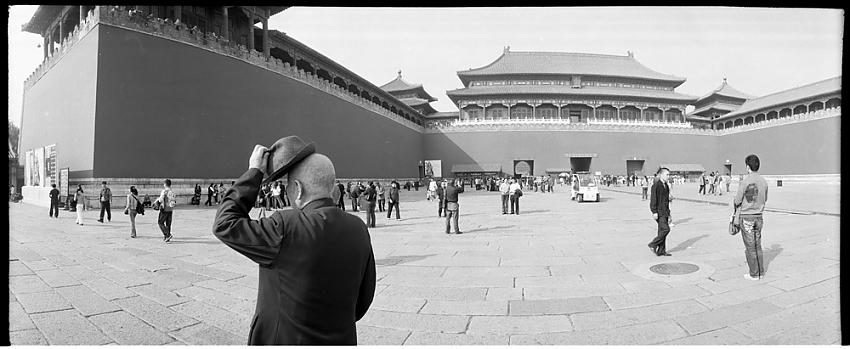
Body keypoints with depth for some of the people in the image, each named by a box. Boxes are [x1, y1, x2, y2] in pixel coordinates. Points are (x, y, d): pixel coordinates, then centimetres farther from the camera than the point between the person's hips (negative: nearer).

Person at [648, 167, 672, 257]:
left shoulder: (666, 186, 14)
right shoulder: (656, 185, -11)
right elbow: (653, 199, -14)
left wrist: (668, 213, 21)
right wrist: (654, 212, -19)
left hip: (665, 212, 8)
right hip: (659, 212, -8)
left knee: (662, 231, 9)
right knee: (665, 229, -14)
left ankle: (661, 251, 14)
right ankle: (653, 245, -1)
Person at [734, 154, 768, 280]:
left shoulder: (745, 182, -17)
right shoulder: (763, 181, 2)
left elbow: (737, 201, -12)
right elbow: (765, 199, 13)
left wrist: (734, 202, 10)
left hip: (746, 217, -6)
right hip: (759, 216, 6)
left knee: (750, 247, 3)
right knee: (757, 245, 16)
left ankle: (754, 274, 9)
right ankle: (760, 271, 23)